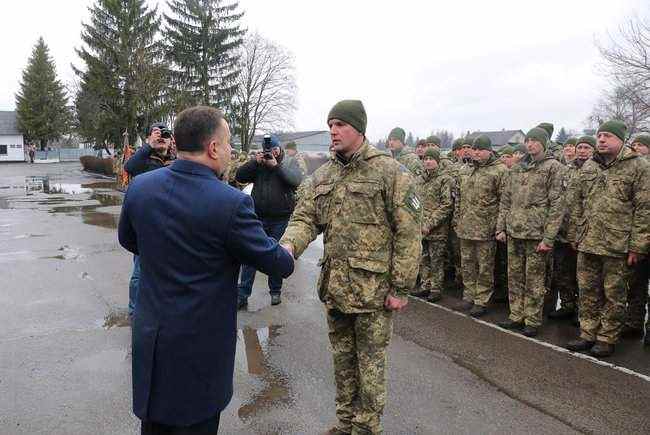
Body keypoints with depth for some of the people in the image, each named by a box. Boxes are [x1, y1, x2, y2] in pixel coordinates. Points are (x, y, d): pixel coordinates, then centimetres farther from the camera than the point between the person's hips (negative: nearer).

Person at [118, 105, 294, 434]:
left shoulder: (139, 187, -7)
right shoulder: (231, 203, -24)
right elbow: (275, 263, -12)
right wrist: (288, 255, 10)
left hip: (150, 336, 5)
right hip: (201, 343, -5)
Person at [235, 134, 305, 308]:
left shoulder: (290, 165, 4)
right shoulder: (257, 165, 8)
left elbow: (296, 180, -17)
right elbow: (240, 177, -1)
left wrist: (276, 165, -20)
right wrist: (254, 162, -12)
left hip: (280, 220, -1)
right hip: (258, 218, 2)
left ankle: (275, 291, 26)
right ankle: (243, 294, 7)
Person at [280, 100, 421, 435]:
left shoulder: (389, 172, -10)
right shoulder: (322, 176, 7)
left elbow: (408, 234, -11)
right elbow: (305, 218, 3)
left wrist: (400, 288, -13)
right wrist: (288, 246, -19)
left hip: (373, 288, -6)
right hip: (334, 286, 6)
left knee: (369, 363, 9)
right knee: (342, 358, 20)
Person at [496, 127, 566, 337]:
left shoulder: (554, 167, -3)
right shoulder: (517, 168, 14)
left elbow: (557, 205, -9)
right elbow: (505, 200, 17)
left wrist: (549, 238, -14)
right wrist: (501, 228, 10)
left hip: (537, 234, -5)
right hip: (514, 233, 6)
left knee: (534, 280, 3)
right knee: (514, 277, 11)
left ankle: (532, 321, 14)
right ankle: (516, 316, 24)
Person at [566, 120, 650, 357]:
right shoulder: (588, 166, 11)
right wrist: (575, 235, 12)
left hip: (618, 246, -5)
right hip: (587, 243, 5)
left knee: (614, 295, 7)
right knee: (588, 291, 12)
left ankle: (607, 339, 19)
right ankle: (588, 334, 25)